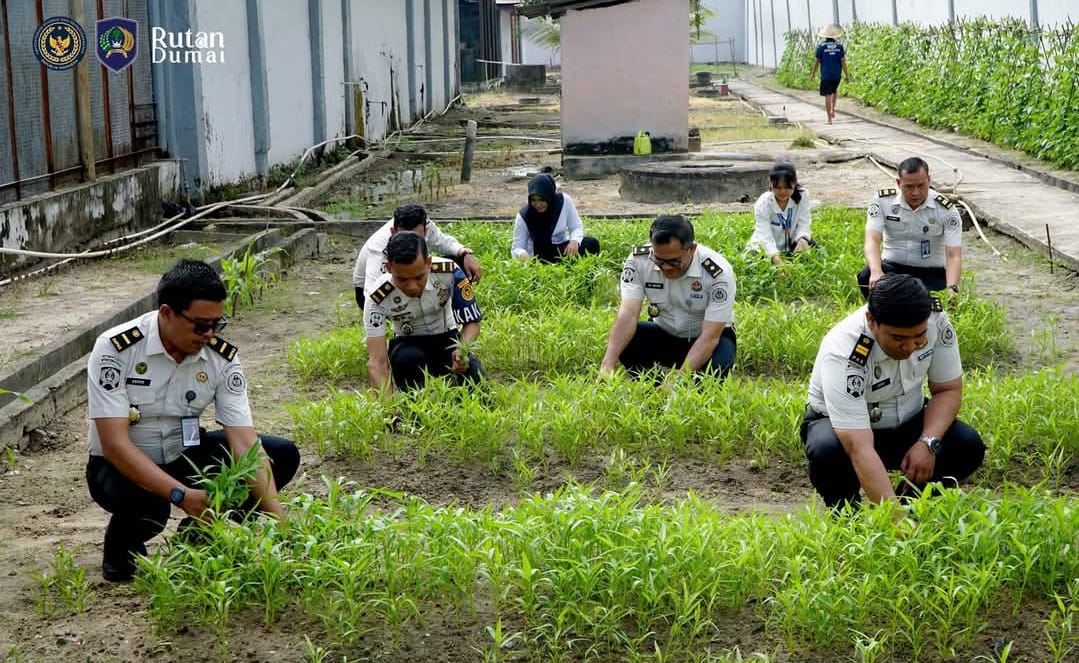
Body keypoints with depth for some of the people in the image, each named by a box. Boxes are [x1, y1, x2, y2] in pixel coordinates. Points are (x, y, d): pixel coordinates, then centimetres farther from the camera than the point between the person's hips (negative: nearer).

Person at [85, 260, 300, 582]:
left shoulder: (223, 357, -13)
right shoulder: (114, 349, -24)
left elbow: (244, 443, -18)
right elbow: (115, 444, -28)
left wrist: (278, 519, -29)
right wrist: (181, 494, -39)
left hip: (185, 457, 5)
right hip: (122, 467, -4)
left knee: (283, 455, -13)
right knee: (145, 504, -40)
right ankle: (122, 548, -2)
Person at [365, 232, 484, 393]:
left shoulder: (449, 272, -26)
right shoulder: (378, 298, -28)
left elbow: (472, 322, -14)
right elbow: (377, 361, -31)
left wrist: (462, 349, -36)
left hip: (447, 339, 1)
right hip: (408, 345, -1)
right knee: (408, 359, -37)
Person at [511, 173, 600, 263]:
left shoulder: (564, 201, -12)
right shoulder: (524, 216, -16)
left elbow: (576, 227, -2)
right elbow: (516, 248, -13)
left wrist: (574, 241, -26)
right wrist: (521, 254, -38)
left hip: (562, 249, 3)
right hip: (538, 257, -2)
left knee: (592, 243, -22)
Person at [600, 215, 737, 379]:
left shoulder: (718, 272, -28)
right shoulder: (638, 261, -21)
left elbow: (710, 336, -30)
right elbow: (628, 314, -30)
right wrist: (608, 364, -46)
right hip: (663, 333, 2)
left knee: (718, 365, -35)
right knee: (622, 342, -27)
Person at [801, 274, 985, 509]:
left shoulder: (936, 321, -22)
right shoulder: (842, 355, -37)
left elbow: (949, 390, -8)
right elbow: (860, 449, -43)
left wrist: (928, 444, -26)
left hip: (907, 422, 4)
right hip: (840, 424, -4)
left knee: (968, 445, -22)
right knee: (828, 452, -37)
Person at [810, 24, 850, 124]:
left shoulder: (821, 46, -5)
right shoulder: (839, 46, -1)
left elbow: (817, 61, -1)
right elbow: (843, 61, -2)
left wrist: (813, 73, 13)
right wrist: (847, 75, 3)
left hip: (826, 75, -3)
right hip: (837, 75, 3)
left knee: (828, 96, -2)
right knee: (833, 92, 28)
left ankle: (829, 119, -5)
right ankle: (833, 110, 17)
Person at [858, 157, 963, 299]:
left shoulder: (946, 210, -8)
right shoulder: (883, 201, -7)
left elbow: (954, 255, -15)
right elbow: (872, 239, -20)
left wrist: (952, 288, -36)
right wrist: (876, 271, -43)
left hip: (930, 273, -1)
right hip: (892, 267, 1)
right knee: (866, 276, -33)